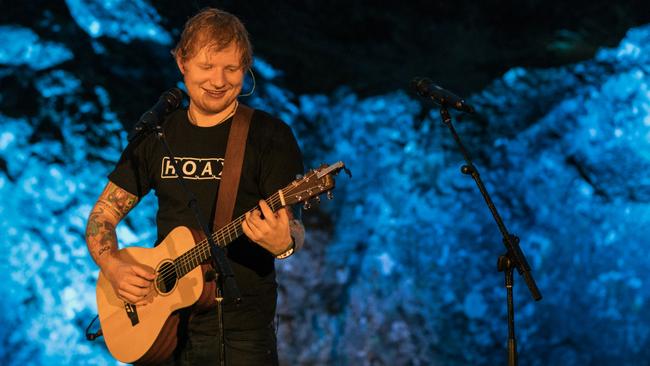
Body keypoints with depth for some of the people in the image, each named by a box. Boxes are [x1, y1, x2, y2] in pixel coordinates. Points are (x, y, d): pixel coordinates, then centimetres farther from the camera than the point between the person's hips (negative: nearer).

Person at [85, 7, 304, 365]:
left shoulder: (270, 136, -5)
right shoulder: (156, 136, 7)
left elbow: (291, 226, -11)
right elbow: (102, 215, 12)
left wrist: (284, 242, -34)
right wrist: (112, 267, -7)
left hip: (240, 331, -4)